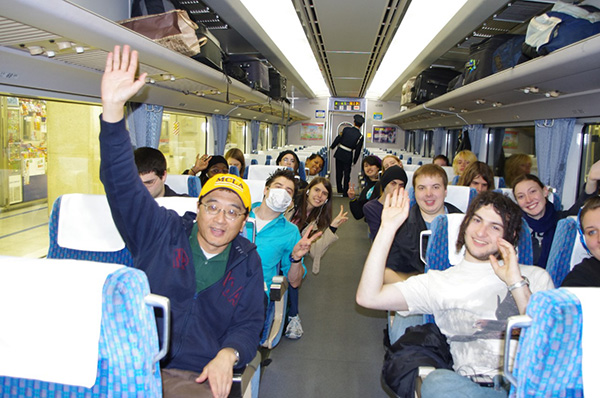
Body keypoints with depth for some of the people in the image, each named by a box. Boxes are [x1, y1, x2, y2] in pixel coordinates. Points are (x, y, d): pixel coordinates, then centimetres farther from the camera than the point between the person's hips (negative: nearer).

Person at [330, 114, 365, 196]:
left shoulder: (346, 129, -5)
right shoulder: (360, 136, -8)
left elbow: (338, 139, 1)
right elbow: (357, 150, -4)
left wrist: (332, 147, 18)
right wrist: (354, 161, 7)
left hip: (339, 154, 2)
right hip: (348, 157, -2)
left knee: (339, 173, 15)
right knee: (346, 175, 7)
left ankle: (340, 189, 27)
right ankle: (345, 193, 9)